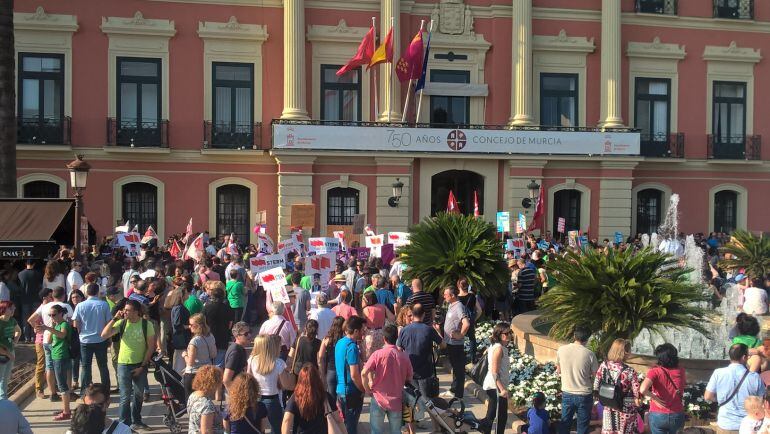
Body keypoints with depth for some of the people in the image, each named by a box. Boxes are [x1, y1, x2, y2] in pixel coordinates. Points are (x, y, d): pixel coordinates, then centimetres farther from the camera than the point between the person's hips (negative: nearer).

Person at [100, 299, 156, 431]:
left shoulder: (146, 324, -8)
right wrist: (115, 319, -19)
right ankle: (125, 424, 11)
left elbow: (151, 347, -4)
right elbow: (104, 335, -14)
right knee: (125, 397, 1)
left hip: (140, 365, 1)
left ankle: (136, 421, 30)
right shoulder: (122, 323, -5)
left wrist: (143, 366, -7)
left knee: (139, 395, 14)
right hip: (124, 365, -1)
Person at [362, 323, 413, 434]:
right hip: (396, 401, 2)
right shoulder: (404, 357, -4)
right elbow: (409, 379, 6)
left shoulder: (378, 354, -11)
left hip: (378, 399, -2)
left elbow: (364, 373, -16)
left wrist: (368, 390, -2)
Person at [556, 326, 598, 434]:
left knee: (564, 423, 17)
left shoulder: (561, 350, -8)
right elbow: (596, 375, -6)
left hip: (567, 394, 2)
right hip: (584, 396, -2)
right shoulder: (589, 354, -16)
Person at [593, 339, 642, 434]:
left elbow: (596, 387, -1)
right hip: (626, 411, -4)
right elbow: (638, 396, -19)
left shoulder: (603, 365, -9)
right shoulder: (630, 372, -22)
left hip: (609, 410, 4)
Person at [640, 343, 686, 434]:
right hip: (677, 415, 4)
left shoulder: (656, 371, -14)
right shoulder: (681, 371, -3)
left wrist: (655, 398, -13)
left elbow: (643, 389, -29)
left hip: (658, 415, -3)